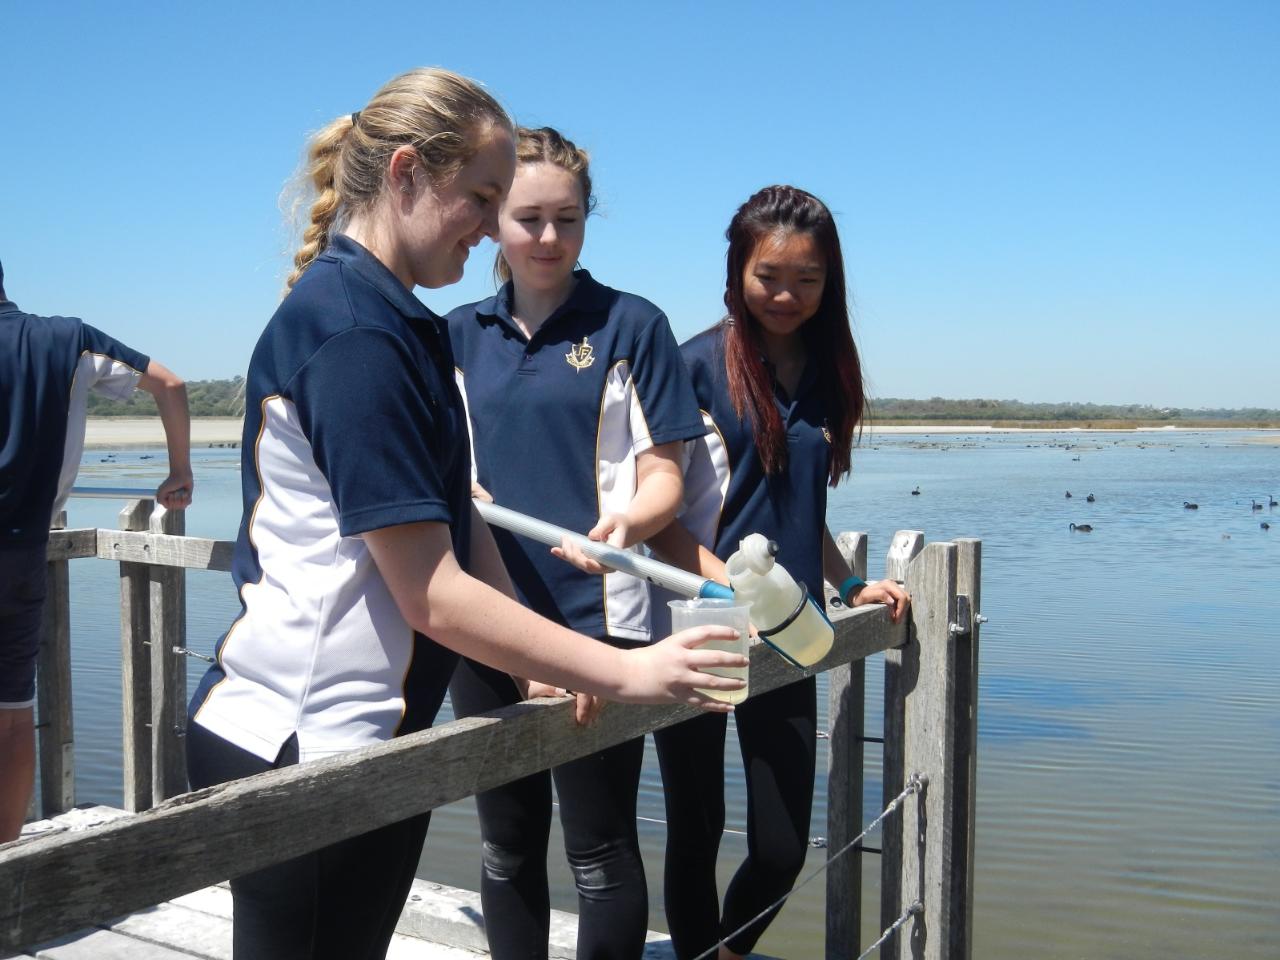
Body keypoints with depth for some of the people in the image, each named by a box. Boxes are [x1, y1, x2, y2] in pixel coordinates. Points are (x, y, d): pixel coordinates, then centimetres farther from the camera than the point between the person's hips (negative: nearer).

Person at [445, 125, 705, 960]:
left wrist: (625, 523, -26)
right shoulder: (458, 336, 10)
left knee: (599, 848, 4)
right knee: (507, 844, 16)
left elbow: (663, 475, -5)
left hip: (598, 617, -4)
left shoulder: (632, 325, -1)